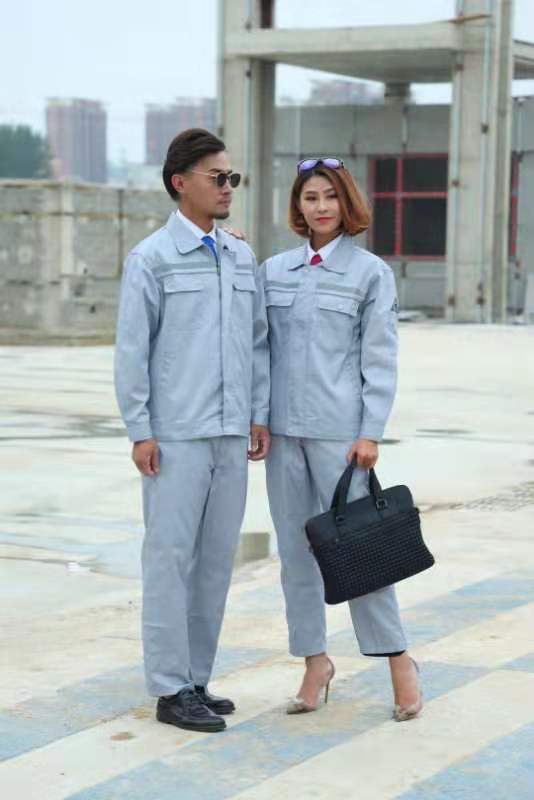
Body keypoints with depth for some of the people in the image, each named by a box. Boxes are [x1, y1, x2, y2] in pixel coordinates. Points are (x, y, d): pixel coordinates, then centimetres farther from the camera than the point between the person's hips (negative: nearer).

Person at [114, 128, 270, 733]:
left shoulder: (241, 258, 12)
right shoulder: (151, 258, -5)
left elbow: (257, 342, 16)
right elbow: (132, 350, -7)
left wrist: (259, 417, 9)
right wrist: (139, 432, -11)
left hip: (231, 434, 6)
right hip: (176, 436, -6)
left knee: (217, 557, 9)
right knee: (171, 557, -2)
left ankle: (195, 678, 19)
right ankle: (170, 689, 4)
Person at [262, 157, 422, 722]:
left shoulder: (371, 272, 0)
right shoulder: (273, 270, 9)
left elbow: (380, 358, -2)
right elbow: (256, 343, 12)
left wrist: (371, 433, -9)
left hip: (339, 429, -4)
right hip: (283, 426, 4)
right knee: (295, 549, 7)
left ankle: (398, 660, 9)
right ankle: (314, 660, 18)